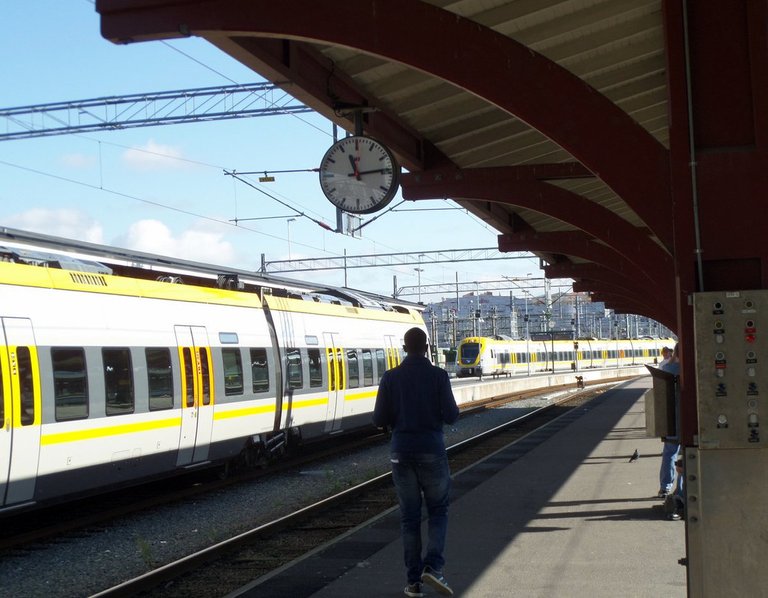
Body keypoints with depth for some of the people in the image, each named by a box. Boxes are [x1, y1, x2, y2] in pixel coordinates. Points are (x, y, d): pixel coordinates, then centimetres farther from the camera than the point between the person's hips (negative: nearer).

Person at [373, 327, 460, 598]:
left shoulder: (390, 378, -2)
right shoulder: (439, 376, -7)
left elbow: (379, 420, -2)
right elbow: (451, 416, -10)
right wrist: (452, 409, 13)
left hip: (401, 453, 2)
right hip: (432, 452, -2)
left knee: (410, 516, 10)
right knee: (438, 511, 13)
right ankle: (433, 566, -8)